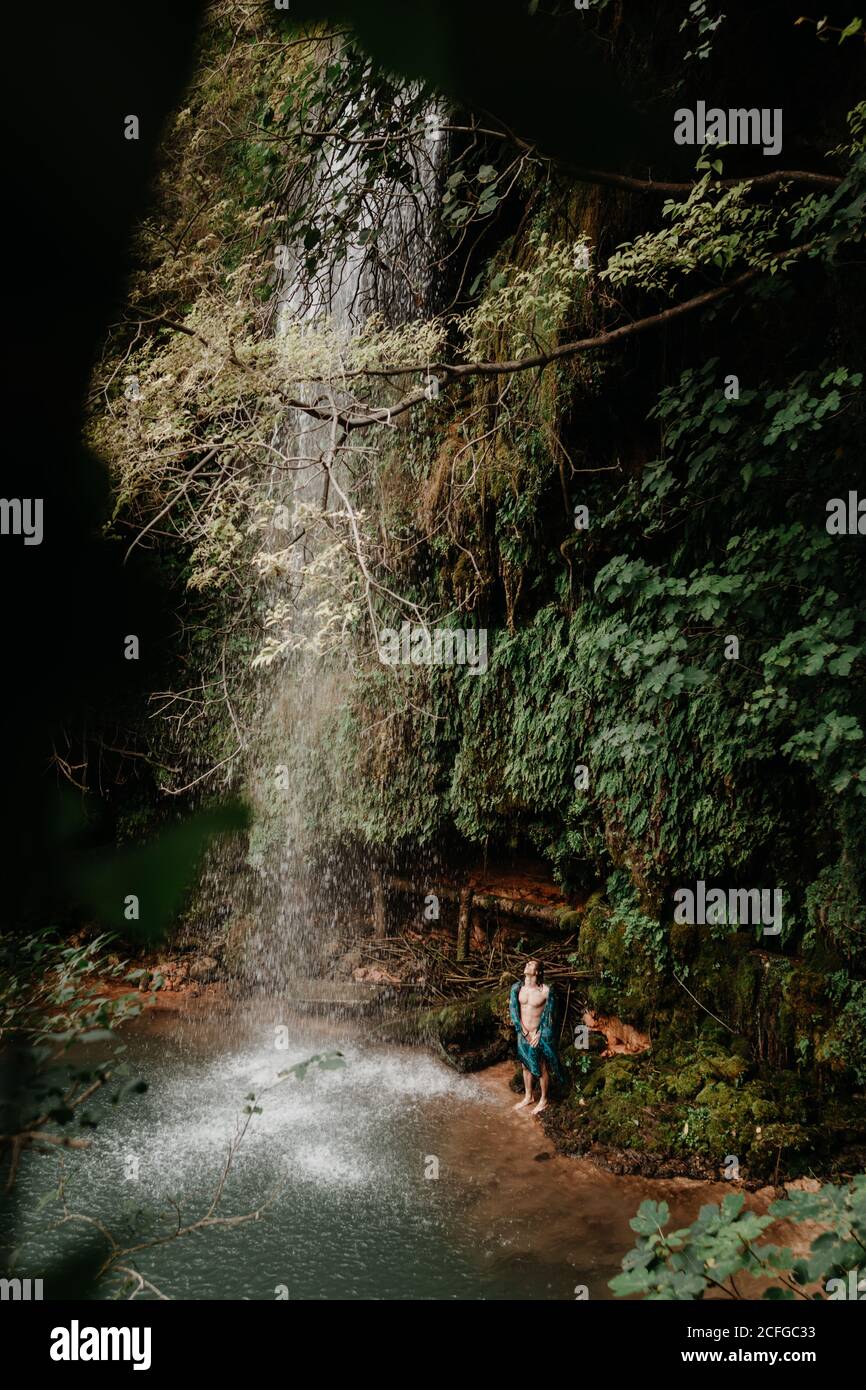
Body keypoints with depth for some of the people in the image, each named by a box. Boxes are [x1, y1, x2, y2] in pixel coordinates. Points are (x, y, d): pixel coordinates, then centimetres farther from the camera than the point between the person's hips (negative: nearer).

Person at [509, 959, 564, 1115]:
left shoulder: (546, 990, -17)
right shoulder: (517, 988, -6)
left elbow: (549, 1015, -11)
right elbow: (514, 1010, -2)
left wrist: (539, 1034, -12)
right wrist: (524, 1032, -6)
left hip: (539, 1035, -4)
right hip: (523, 1034, 4)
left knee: (542, 1069, 9)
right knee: (526, 1066, 20)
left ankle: (544, 1100, 26)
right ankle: (528, 1096, 38)